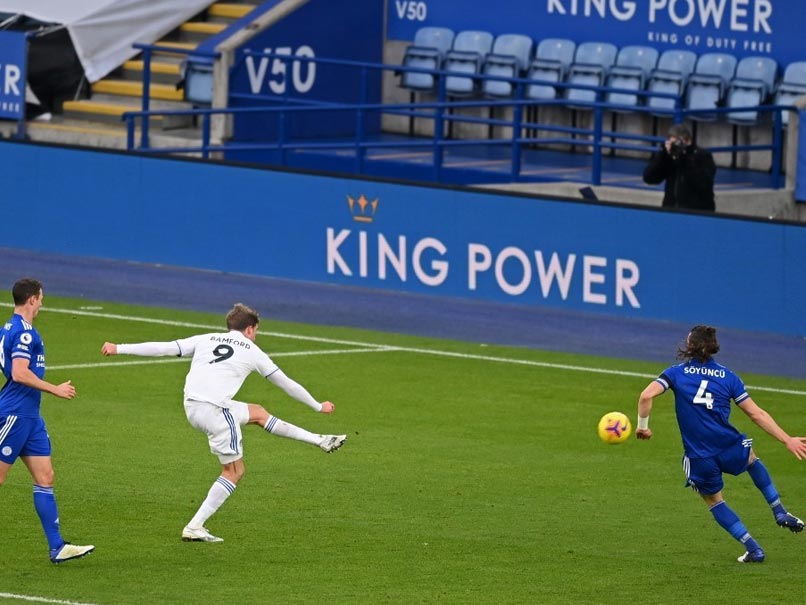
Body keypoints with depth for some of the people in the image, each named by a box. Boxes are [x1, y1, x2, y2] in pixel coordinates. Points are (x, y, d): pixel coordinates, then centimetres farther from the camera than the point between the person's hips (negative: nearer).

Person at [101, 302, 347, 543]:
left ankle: (320, 441, 36)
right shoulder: (252, 352, 9)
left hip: (191, 406, 6)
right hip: (214, 409, -6)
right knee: (234, 470, 8)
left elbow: (163, 348, 11)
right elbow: (286, 384, 18)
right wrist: (318, 406, 30)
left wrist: (119, 349, 15)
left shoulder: (205, 339, 18)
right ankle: (194, 527, 2)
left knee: (258, 413, 25)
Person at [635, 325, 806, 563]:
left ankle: (753, 549, 15)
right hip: (730, 448, 1)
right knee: (752, 458, 36)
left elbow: (646, 396, -14)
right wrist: (787, 440, 4)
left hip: (699, 458, -1)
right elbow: (756, 413, 0)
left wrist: (642, 426, 1)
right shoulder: (728, 377, 3)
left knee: (714, 500, 23)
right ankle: (779, 512, 32)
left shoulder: (677, 373, -1)